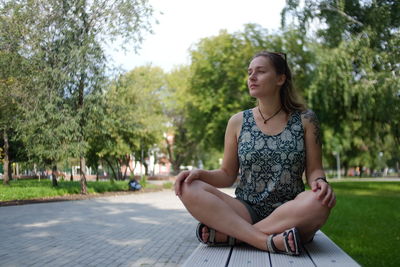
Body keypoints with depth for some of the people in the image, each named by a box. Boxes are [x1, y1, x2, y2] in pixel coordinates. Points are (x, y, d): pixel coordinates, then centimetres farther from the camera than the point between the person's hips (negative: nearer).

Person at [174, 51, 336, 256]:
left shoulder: (305, 120, 4)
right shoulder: (238, 122, 6)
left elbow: (314, 170, 4)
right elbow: (227, 175, 9)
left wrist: (320, 182, -20)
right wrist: (200, 173, -11)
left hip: (290, 215, -1)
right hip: (246, 212, 1)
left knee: (318, 202, -35)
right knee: (190, 189, -23)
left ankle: (227, 234, -24)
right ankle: (271, 241, -30)